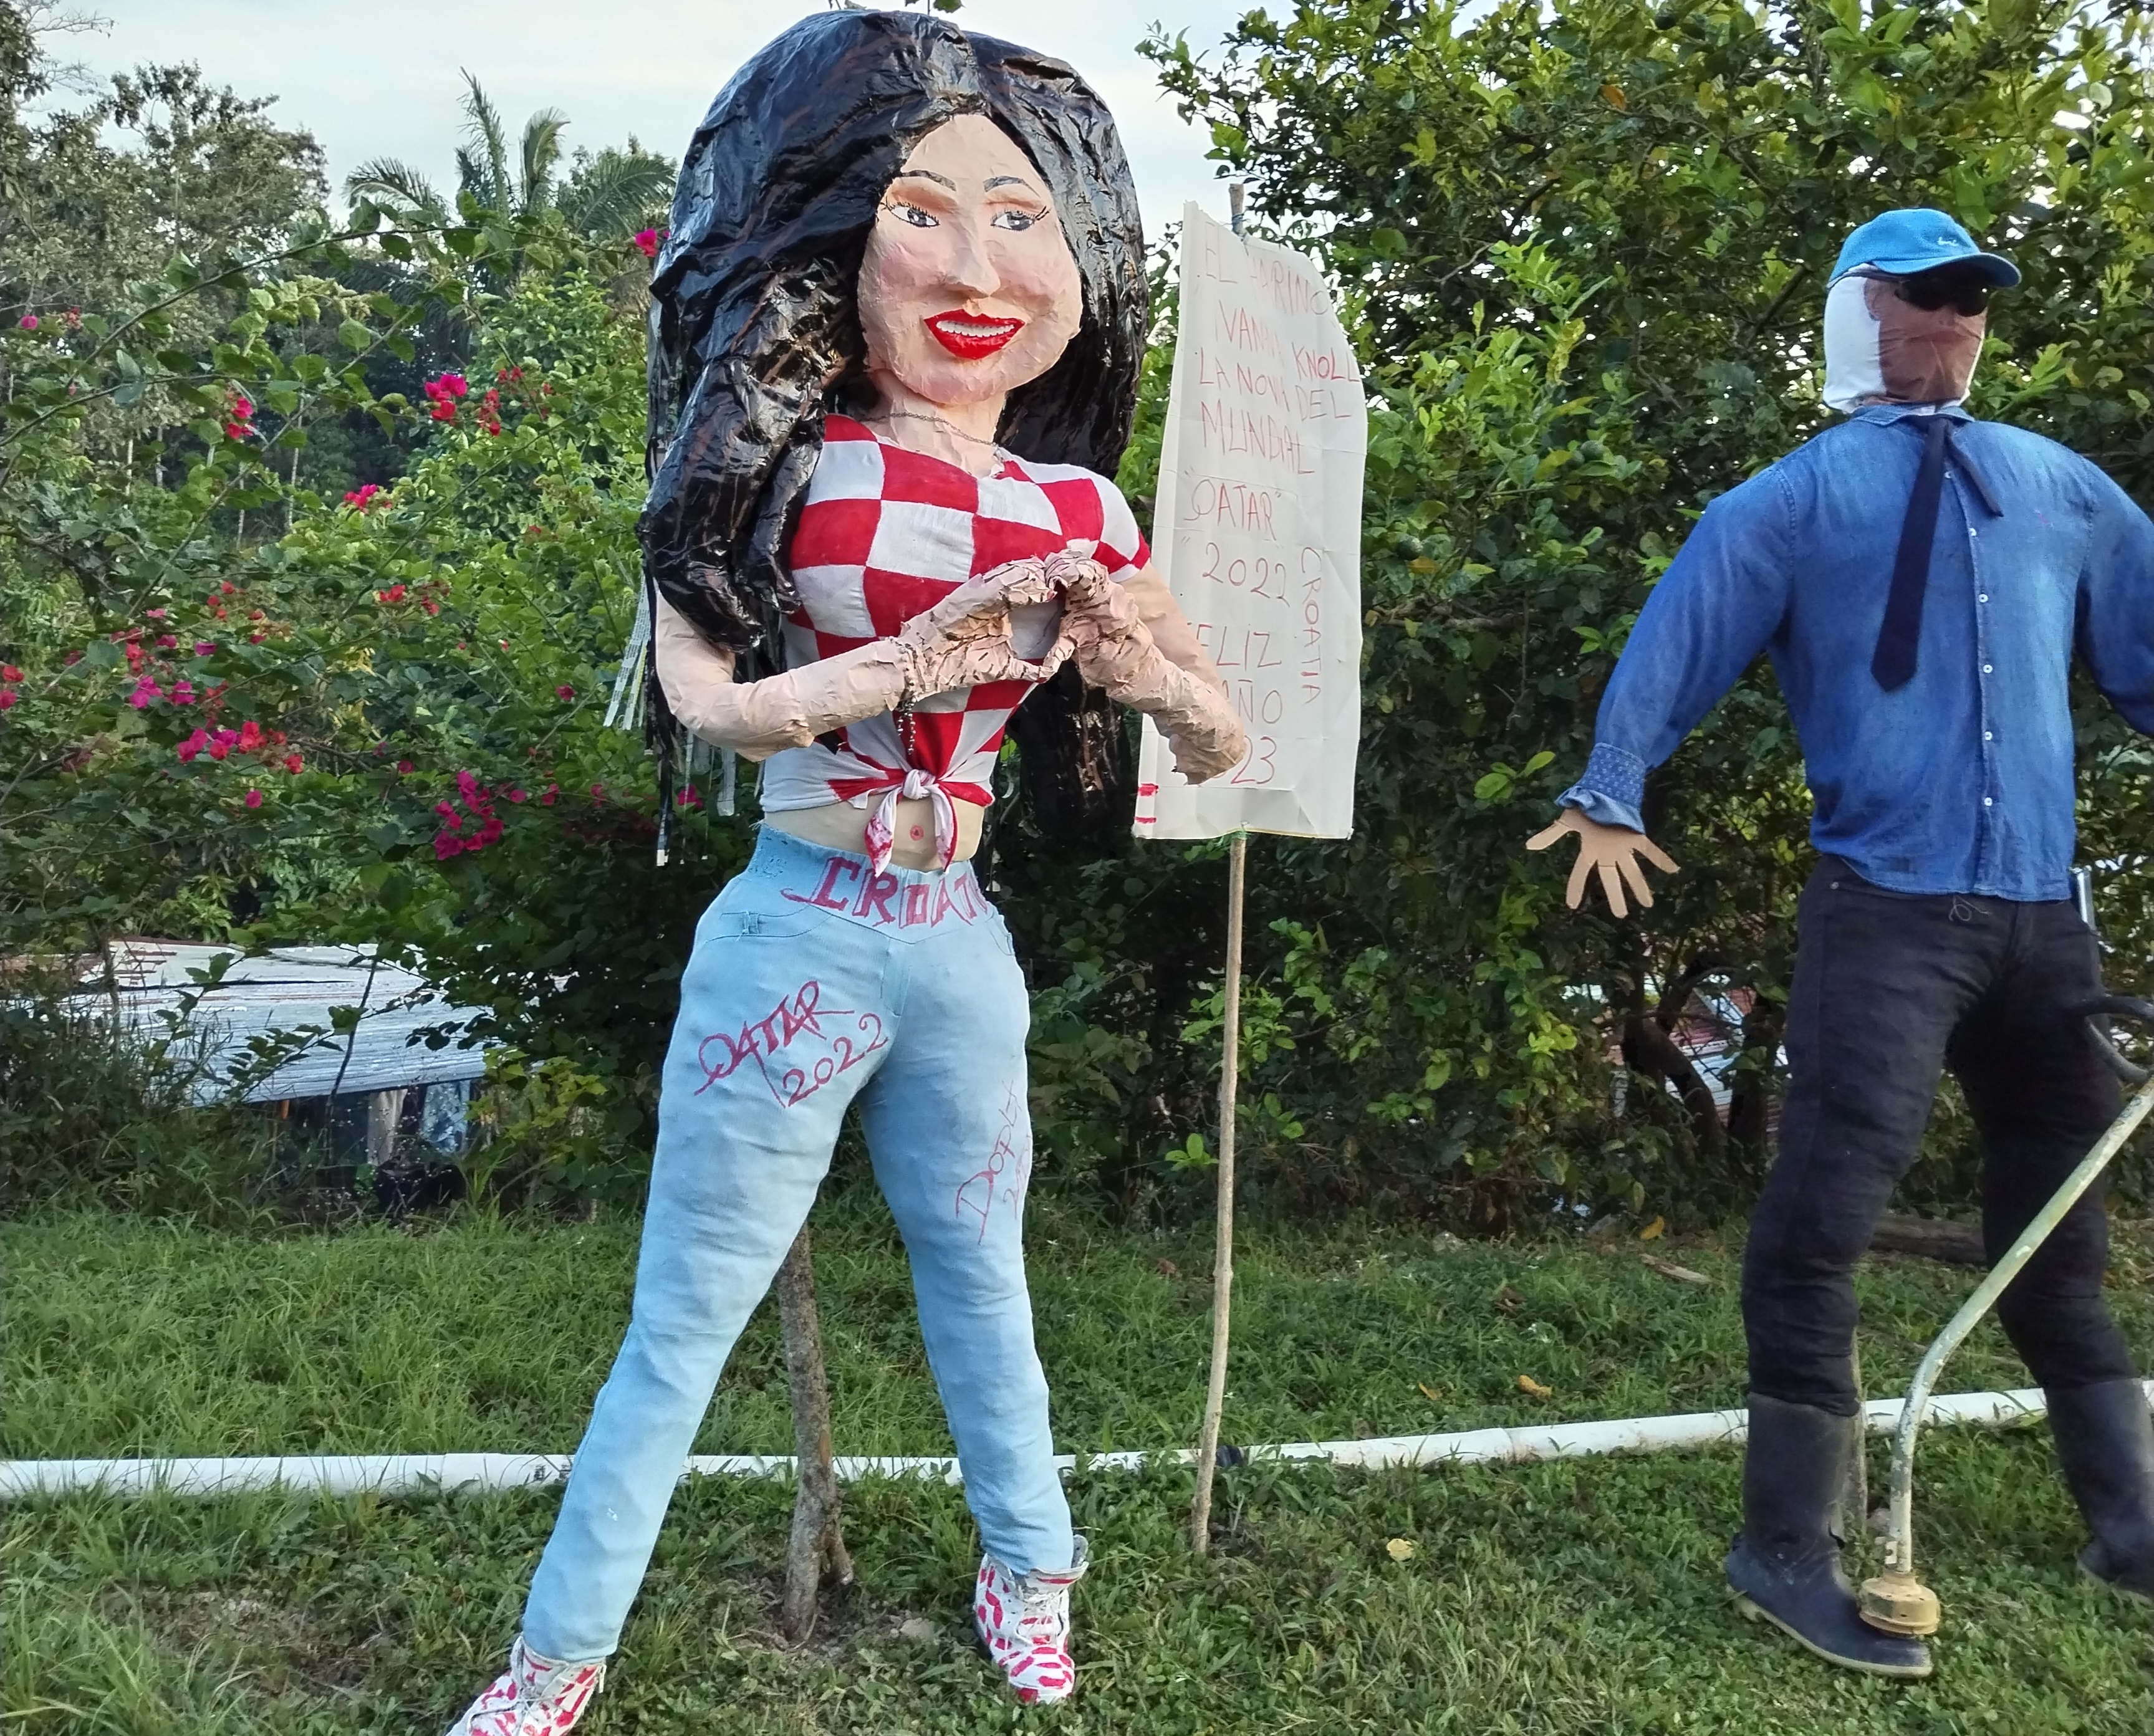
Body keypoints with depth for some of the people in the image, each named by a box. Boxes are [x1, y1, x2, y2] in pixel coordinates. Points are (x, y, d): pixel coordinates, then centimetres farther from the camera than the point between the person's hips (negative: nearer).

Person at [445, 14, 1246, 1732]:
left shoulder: (1080, 514, 1)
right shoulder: (792, 463, -7)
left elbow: (1225, 744, 7)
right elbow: (695, 689, -16)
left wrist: (1147, 674, -15)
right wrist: (905, 667, -30)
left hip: (962, 946, 3)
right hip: (796, 934, -3)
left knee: (979, 1275, 21)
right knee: (683, 1320, 10)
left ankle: (1029, 1561, 45)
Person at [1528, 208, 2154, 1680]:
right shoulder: (1795, 499, 4)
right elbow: (1680, 636, -5)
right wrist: (1613, 793, -16)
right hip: (1887, 908, -5)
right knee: (1825, 1212, -12)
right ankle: (1791, 1545, -2)